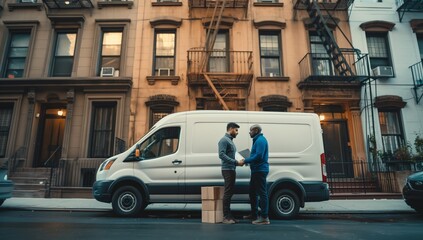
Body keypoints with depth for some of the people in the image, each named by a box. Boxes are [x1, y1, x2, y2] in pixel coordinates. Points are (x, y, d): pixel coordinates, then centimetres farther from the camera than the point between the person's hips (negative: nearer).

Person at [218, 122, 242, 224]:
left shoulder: (230, 140, 19)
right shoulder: (224, 140, -10)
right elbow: (222, 155, -21)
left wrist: (238, 161, 8)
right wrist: (235, 162, -23)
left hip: (232, 170, 9)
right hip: (227, 170, -9)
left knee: (230, 193, 11)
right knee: (228, 193, -7)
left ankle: (229, 215, 18)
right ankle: (226, 217, -1)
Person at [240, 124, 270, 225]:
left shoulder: (260, 140, -14)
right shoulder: (257, 140, 18)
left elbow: (259, 156, -24)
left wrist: (245, 161, -17)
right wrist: (246, 160, 12)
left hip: (260, 170, -11)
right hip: (256, 170, 11)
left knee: (262, 193, -5)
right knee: (253, 192, 17)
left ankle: (264, 218, 2)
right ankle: (254, 215, 28)